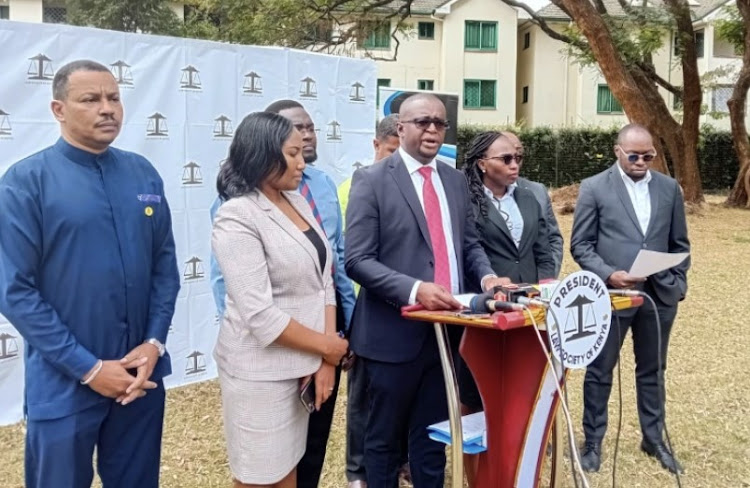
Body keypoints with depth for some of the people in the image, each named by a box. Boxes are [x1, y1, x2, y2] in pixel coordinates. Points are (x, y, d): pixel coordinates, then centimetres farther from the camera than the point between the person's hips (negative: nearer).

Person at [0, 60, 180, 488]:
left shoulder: (143, 174, 3)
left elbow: (166, 263, 5)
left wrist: (155, 342, -7)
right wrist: (88, 368, -13)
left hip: (142, 375, 4)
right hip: (64, 384, -3)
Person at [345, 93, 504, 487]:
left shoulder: (455, 179, 11)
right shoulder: (371, 181, -8)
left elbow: (468, 243, 16)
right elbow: (358, 260, -14)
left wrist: (485, 276, -6)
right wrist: (414, 289, -27)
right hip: (395, 332, -5)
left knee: (433, 434, 18)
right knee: (384, 437, 12)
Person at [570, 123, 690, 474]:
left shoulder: (669, 188, 6)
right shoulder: (594, 188, -4)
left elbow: (679, 244, 12)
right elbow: (580, 245, -5)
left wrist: (678, 285, 5)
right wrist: (609, 274, -18)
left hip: (659, 295, 3)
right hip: (610, 294, -3)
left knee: (652, 370, 15)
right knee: (600, 371, 7)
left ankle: (654, 438, 30)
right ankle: (593, 442, 20)